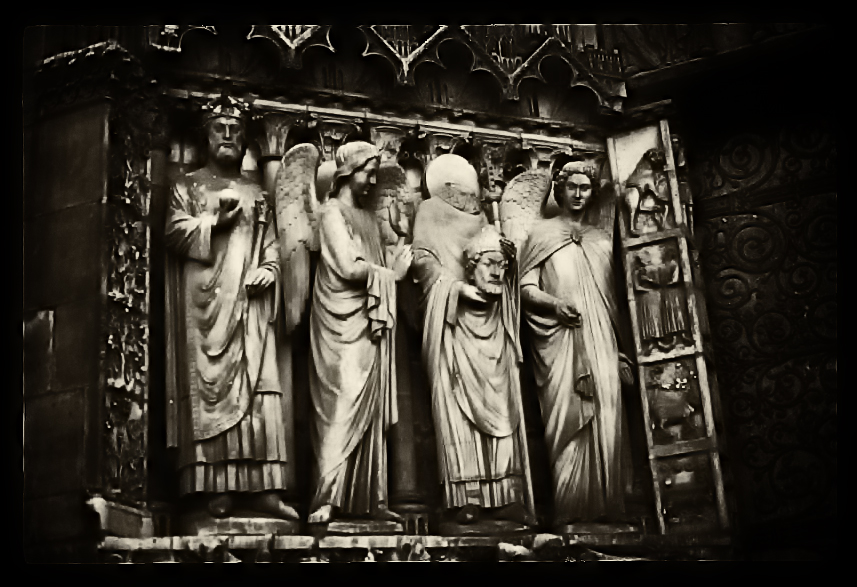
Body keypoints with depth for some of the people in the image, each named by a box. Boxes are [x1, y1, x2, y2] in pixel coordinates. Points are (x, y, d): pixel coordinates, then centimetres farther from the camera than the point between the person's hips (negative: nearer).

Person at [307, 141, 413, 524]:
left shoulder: (369, 218, 19)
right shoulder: (332, 212, -5)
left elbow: (377, 267, 16)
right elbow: (348, 267, -14)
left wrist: (394, 267, -4)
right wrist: (390, 273, -3)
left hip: (371, 322, 7)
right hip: (344, 324, -7)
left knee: (373, 411, 5)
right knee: (343, 408, -10)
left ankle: (369, 498, 9)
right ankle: (327, 500, -8)